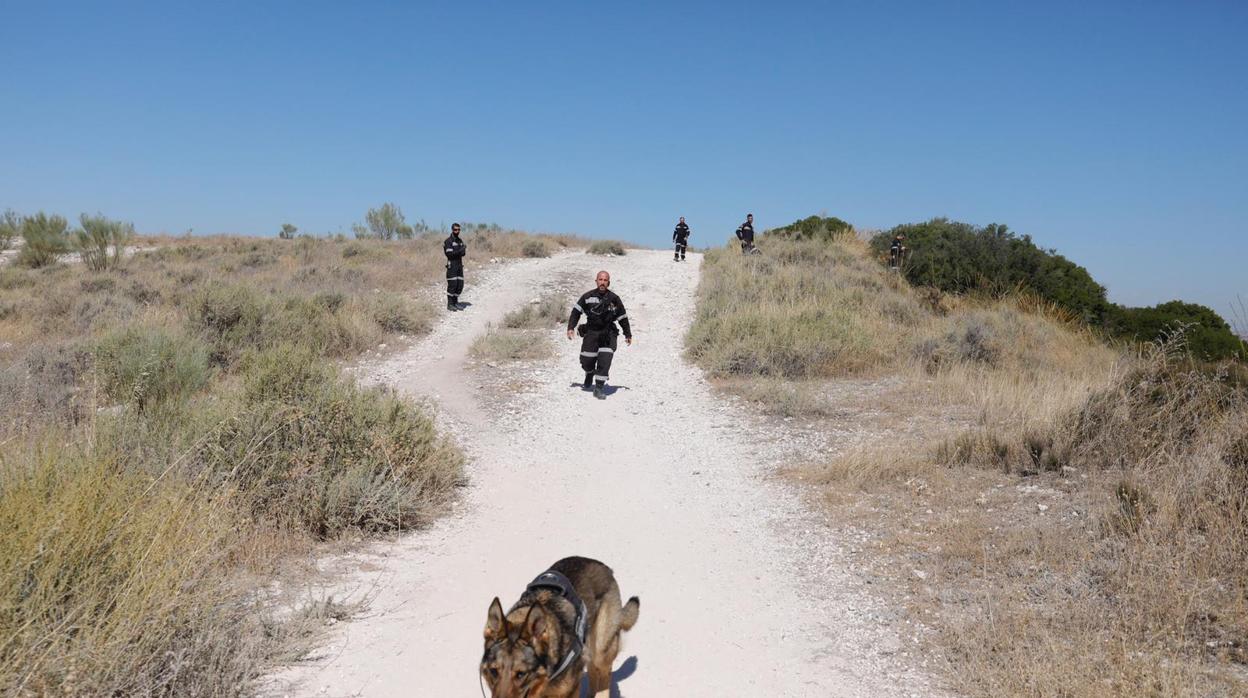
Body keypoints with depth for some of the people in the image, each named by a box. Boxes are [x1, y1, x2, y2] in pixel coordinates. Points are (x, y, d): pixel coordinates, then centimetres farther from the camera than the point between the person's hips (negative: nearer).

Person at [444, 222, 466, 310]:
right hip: (452, 266, -7)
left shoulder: (460, 241, 13)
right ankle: (450, 304, 0)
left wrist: (464, 251, -12)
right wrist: (460, 250, -24)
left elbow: (463, 253, 11)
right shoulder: (448, 241, -9)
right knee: (452, 285, -7)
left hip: (460, 265, 7)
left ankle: (455, 302, 15)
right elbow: (449, 254, -18)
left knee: (460, 285, 5)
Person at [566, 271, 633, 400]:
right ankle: (589, 374, 39)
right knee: (586, 361, 4)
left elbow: (623, 318, 9)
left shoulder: (614, 299, -2)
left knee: (605, 361, -13)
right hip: (591, 333, 1)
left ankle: (599, 388, -6)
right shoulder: (588, 297, -2)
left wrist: (628, 334, 15)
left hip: (608, 335, -1)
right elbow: (576, 311, 6)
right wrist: (571, 327, -4)